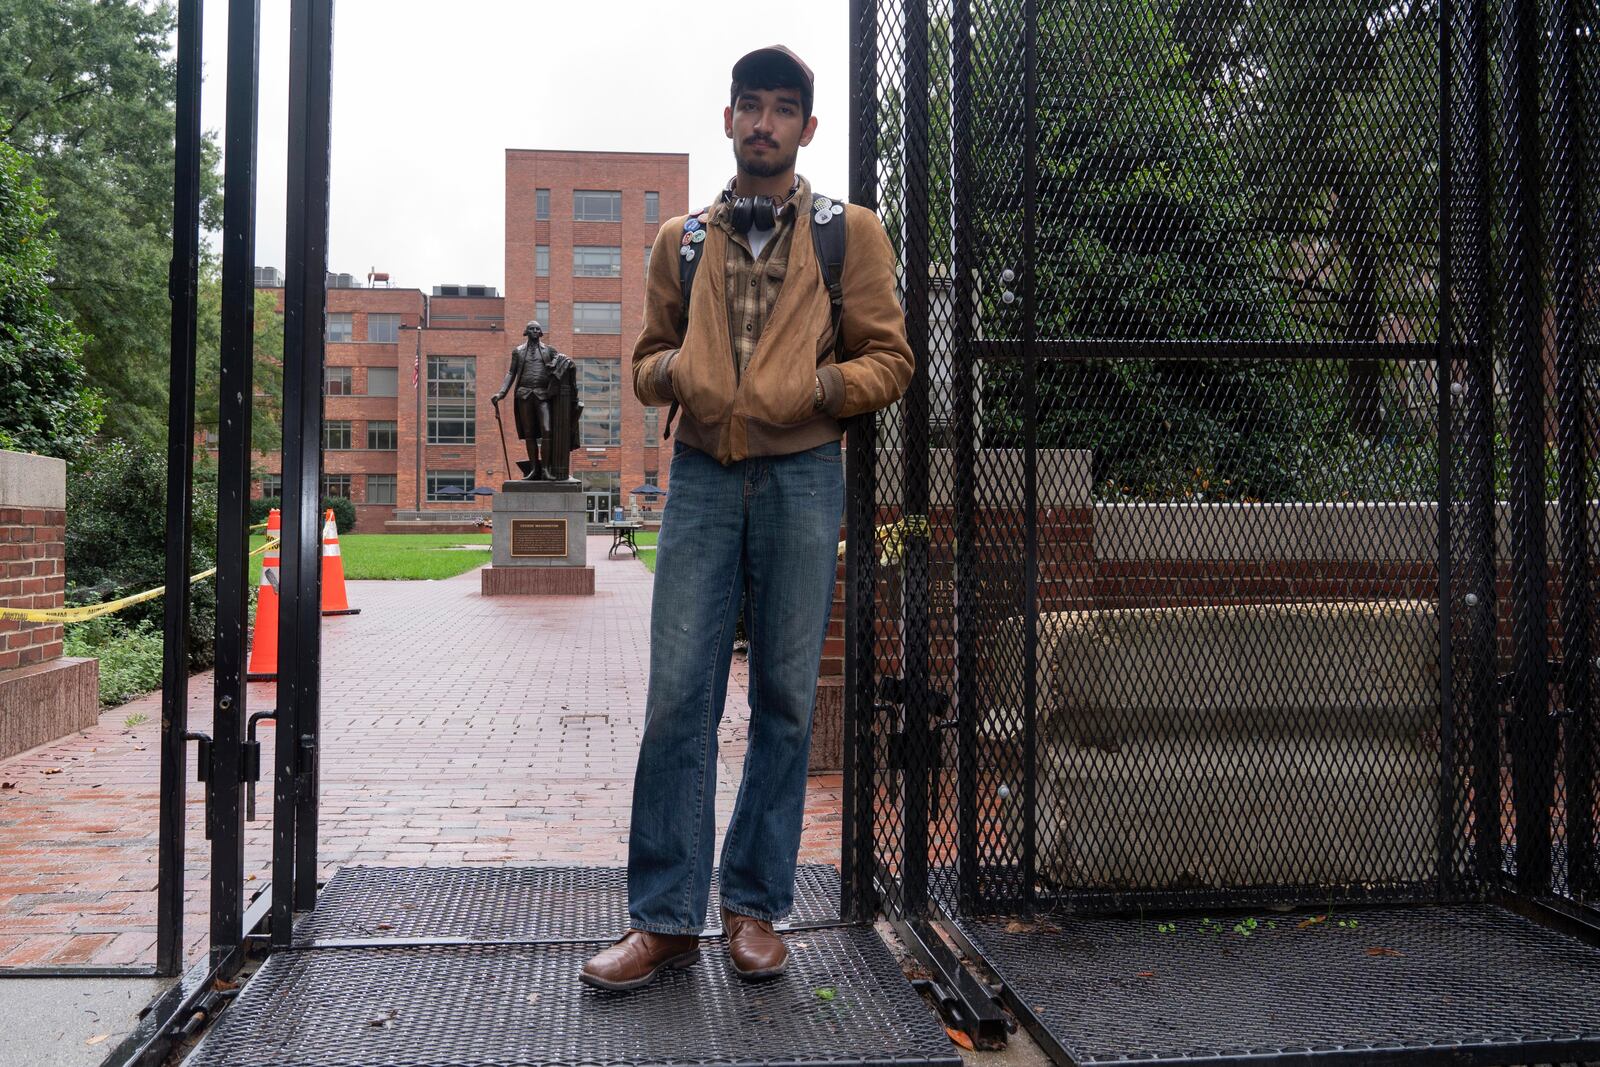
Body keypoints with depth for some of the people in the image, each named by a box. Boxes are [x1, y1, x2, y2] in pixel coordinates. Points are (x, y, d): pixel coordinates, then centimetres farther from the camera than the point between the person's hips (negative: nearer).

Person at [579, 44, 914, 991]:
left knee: (786, 697, 3)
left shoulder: (852, 233, 9)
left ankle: (757, 906, 16)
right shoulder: (681, 240, 16)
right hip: (702, 477, 2)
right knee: (677, 693, -3)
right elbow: (650, 356, 22)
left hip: (802, 477, -1)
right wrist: (669, 372, -1)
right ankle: (666, 918, 6)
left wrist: (819, 386, -11)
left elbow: (890, 361, 7)